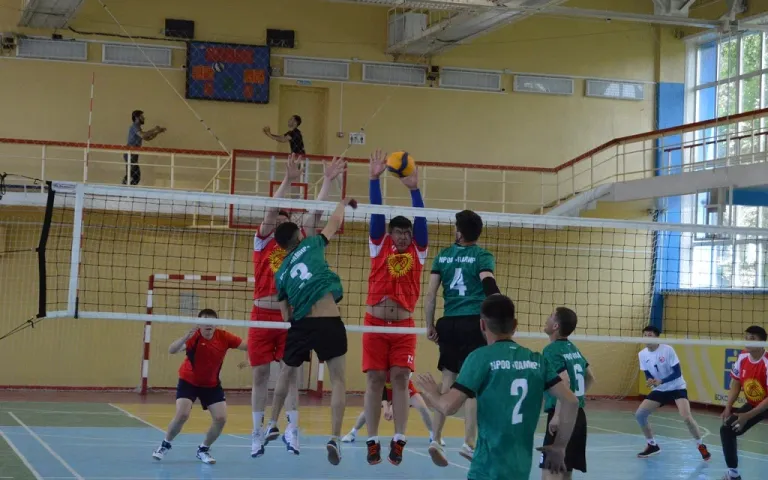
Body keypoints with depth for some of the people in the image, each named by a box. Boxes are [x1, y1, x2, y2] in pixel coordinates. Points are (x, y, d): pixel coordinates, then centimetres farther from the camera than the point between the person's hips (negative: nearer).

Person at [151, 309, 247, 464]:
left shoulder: (224, 337, -18)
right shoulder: (194, 337, -27)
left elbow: (249, 346, -16)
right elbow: (172, 350, -41)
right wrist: (185, 337, -59)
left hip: (212, 384, 3)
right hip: (188, 381, -3)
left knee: (221, 418, -8)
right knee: (182, 415, -19)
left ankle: (203, 449, 17)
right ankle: (165, 445, 9)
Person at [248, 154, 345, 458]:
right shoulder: (262, 242, 5)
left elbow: (314, 213, 6)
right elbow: (271, 210, -8)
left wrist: (328, 181, 3)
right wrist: (288, 181, -17)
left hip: (290, 315, 1)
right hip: (263, 314, -1)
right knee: (260, 375, 3)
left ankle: (292, 429, 1)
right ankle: (259, 431, 10)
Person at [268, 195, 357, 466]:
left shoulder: (281, 274, 14)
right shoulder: (311, 245, 8)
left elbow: (286, 315, 14)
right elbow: (335, 223, 20)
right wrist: (343, 203, 38)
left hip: (301, 324, 3)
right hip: (330, 322, -3)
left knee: (287, 374, 26)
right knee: (338, 380, 4)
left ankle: (273, 425, 35)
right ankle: (334, 439, -8)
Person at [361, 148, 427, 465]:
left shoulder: (417, 251, 8)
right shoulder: (379, 247, 7)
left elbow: (420, 220, -2)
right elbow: (376, 214, -1)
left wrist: (414, 189, -13)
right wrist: (375, 180, -9)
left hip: (404, 325, 0)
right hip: (375, 323, 0)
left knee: (400, 380, -4)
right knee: (374, 382, 0)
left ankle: (398, 440, -2)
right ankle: (372, 441, 4)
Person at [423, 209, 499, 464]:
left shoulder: (443, 256, 10)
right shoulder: (482, 256, 0)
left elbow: (430, 294, 6)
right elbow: (489, 285, -17)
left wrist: (430, 326, 12)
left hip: (448, 323, 4)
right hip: (473, 323, -4)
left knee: (448, 381, 11)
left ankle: (436, 440, 8)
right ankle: (469, 442, 0)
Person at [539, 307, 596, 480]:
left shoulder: (551, 350, -12)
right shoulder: (573, 348, 13)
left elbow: (564, 382, -25)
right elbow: (590, 378, 23)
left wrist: (557, 415, -24)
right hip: (578, 415, 9)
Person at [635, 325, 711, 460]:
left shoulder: (667, 350, -20)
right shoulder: (642, 354, -6)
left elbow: (677, 373, -20)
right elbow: (648, 375, 0)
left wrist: (661, 381, -33)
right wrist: (650, 380, -25)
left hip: (677, 388, -5)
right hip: (659, 390, 5)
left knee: (686, 417, -25)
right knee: (639, 414, -6)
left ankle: (701, 447, -2)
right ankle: (652, 445, 13)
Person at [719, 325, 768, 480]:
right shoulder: (742, 357, -10)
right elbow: (736, 383, 5)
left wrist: (747, 416, -28)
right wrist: (728, 407, -7)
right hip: (752, 404, 7)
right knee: (727, 429, -2)